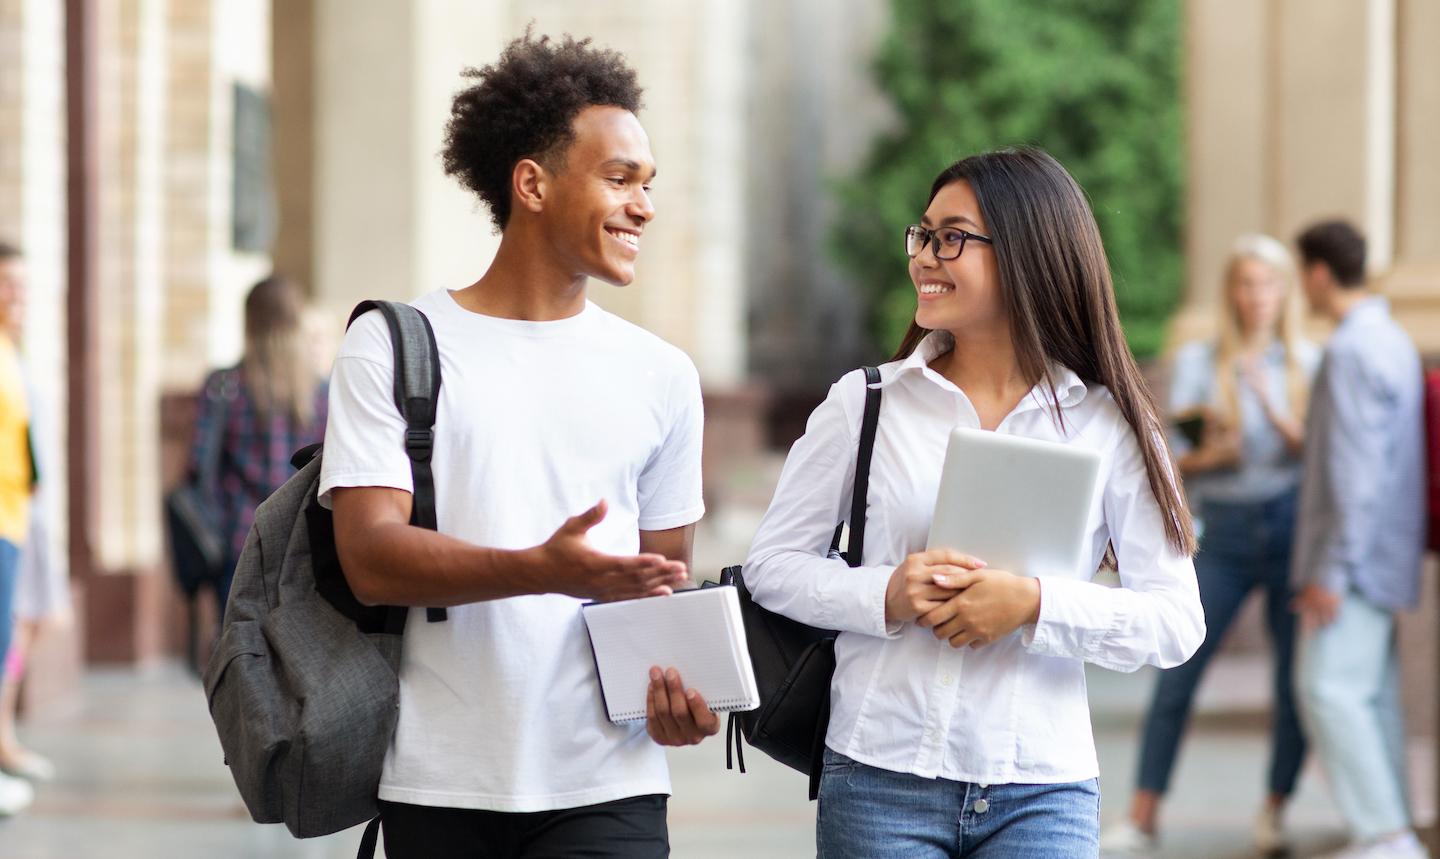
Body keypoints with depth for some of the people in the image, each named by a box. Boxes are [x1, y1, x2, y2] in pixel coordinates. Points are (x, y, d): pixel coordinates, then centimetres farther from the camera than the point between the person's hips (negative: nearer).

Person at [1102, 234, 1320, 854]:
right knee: (1176, 674, -6)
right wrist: (1207, 456, -19)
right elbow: (1174, 459, 1)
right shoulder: (1198, 361, 5)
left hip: (1293, 526, 1)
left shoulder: (1307, 362, 7)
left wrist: (1272, 405, -15)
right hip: (1224, 530, -1)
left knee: (1295, 680, 0)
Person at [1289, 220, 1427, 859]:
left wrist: (1331, 570, -21)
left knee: (1329, 687, -11)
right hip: (1386, 555, 10)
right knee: (1373, 692, 11)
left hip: (1356, 555, -10)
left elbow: (1355, 469, -21)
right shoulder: (1393, 341, 16)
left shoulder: (1351, 352, -17)